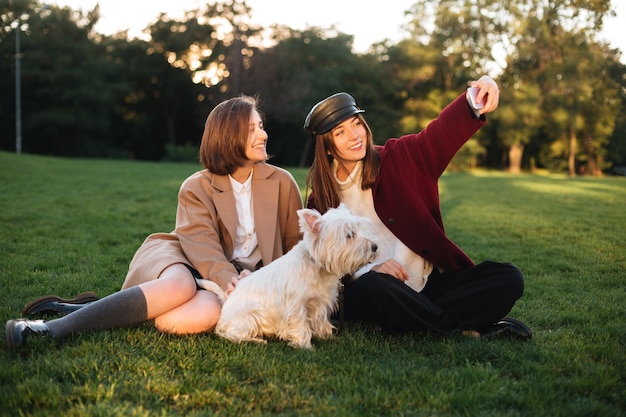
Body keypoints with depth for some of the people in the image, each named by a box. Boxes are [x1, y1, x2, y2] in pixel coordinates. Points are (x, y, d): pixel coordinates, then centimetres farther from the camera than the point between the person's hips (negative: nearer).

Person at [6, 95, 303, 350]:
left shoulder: (281, 182, 6)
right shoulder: (196, 187, 1)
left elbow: (296, 243, 9)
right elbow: (201, 243, -14)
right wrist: (228, 279, -33)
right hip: (185, 264, -1)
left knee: (209, 312, -37)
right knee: (181, 285, -40)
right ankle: (56, 327, -32)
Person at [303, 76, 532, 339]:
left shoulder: (399, 158, 2)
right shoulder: (321, 199, 4)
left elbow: (443, 133, -16)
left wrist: (476, 104, -37)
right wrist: (367, 270, -21)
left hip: (429, 282, 1)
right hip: (377, 296, -1)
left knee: (508, 279, -16)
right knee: (370, 288, -37)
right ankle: (467, 327, -19)